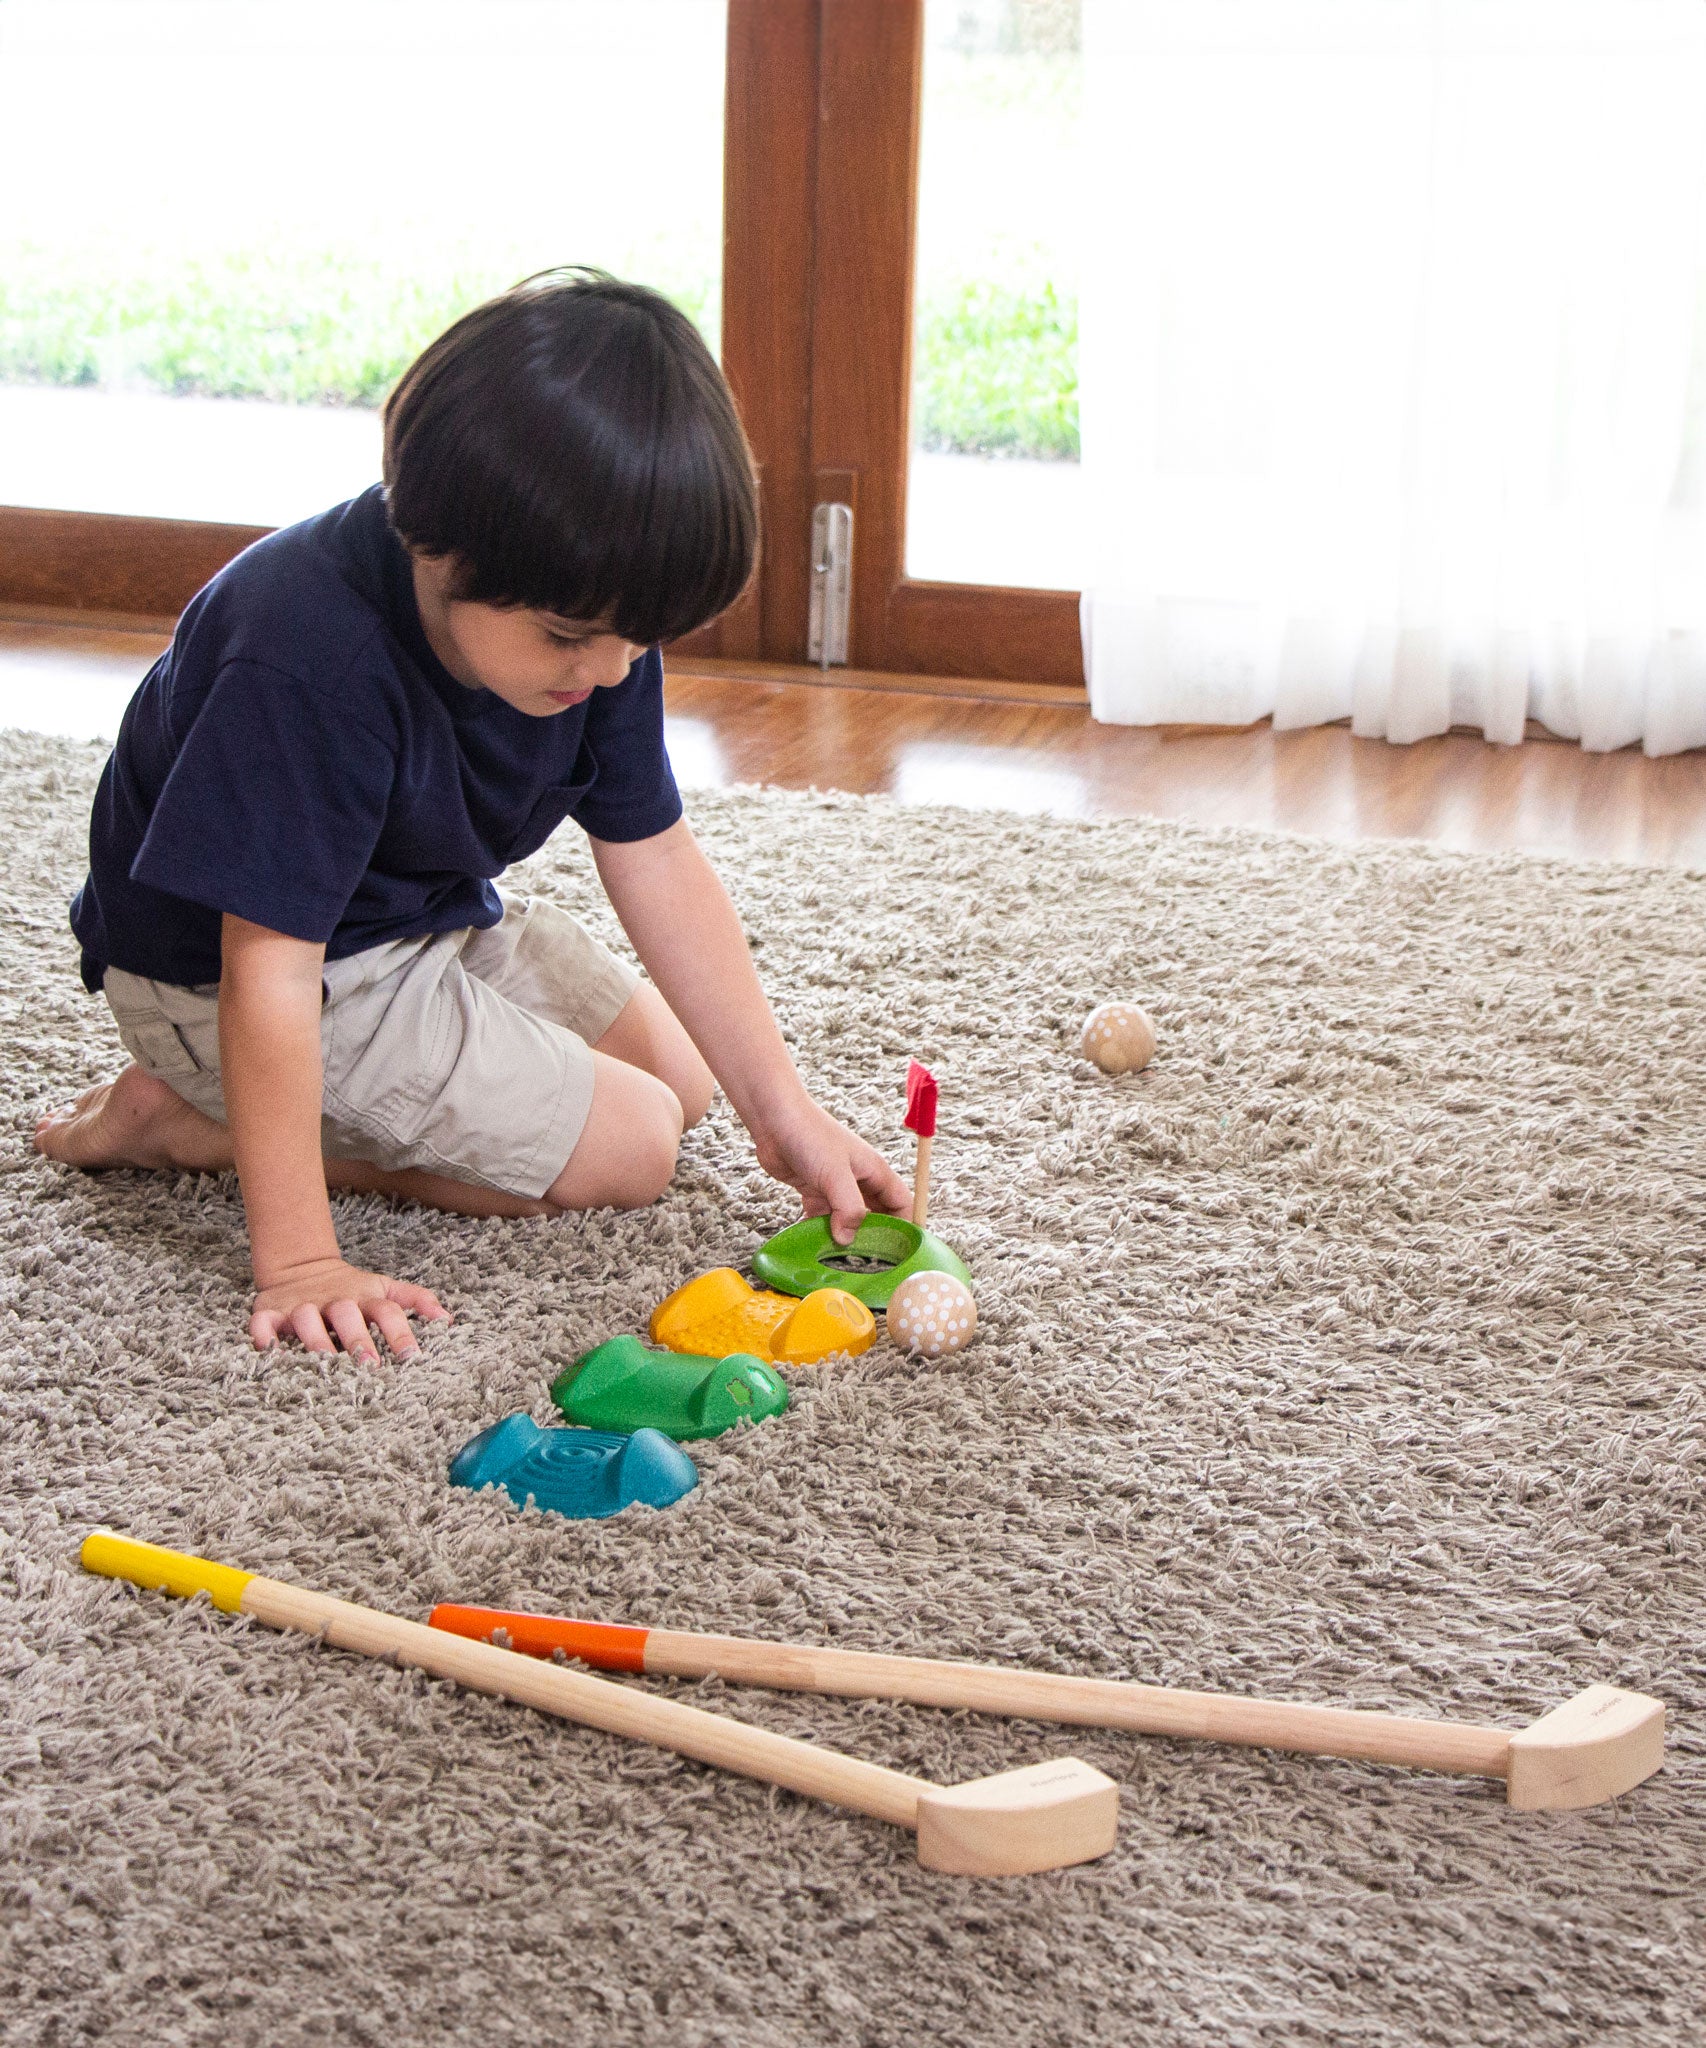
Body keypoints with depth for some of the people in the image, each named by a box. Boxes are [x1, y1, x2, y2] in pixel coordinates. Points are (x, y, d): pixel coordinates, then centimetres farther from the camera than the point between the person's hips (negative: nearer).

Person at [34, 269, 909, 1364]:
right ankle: (188, 1119, -5)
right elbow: (270, 972, -35)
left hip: (433, 912, 8)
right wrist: (298, 1263, -35)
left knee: (675, 1079, 11)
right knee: (626, 1149, -10)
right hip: (214, 975, -8)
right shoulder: (309, 667, -37)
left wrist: (783, 1109, -9)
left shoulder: (589, 608, -14)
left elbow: (657, 861, -7)